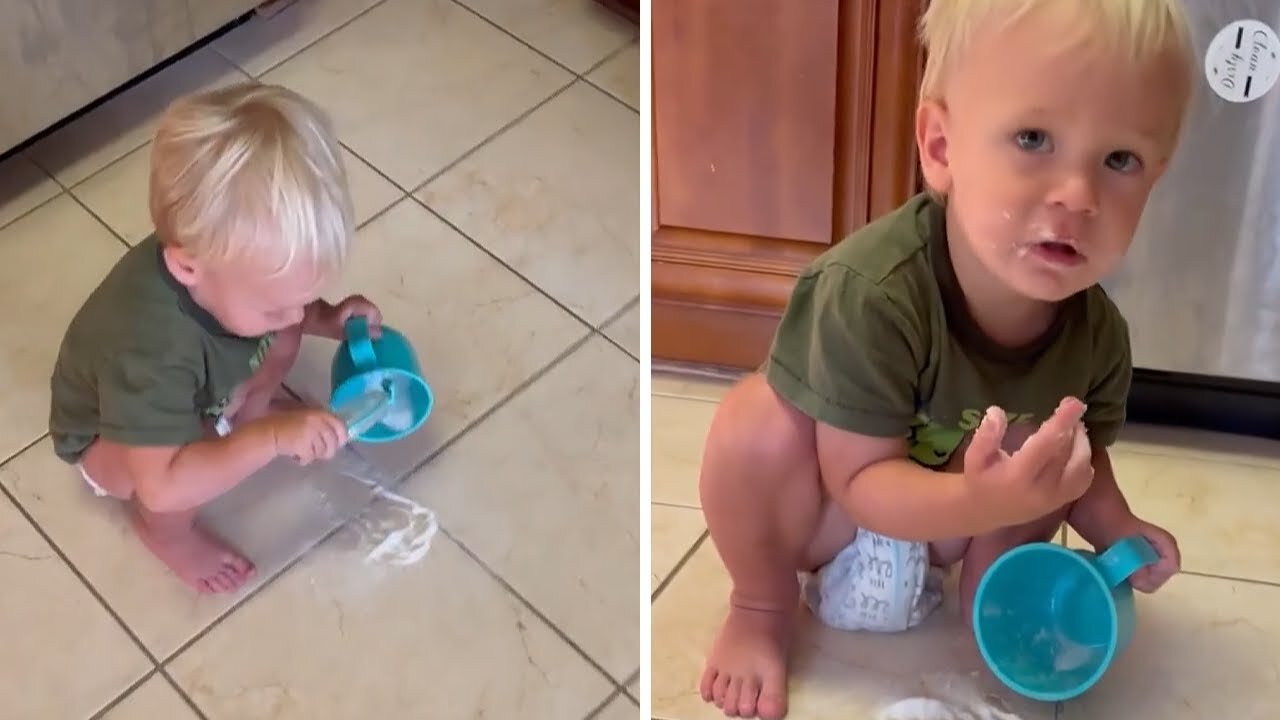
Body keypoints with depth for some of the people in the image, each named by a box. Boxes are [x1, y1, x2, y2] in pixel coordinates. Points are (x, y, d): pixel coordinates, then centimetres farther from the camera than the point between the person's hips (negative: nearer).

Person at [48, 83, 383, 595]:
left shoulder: (235, 254, -27)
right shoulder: (151, 348, -49)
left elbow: (293, 311, -2)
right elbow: (162, 485, -49)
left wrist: (328, 319, -21)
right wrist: (272, 439, -52)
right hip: (108, 437, -6)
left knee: (281, 336, -9)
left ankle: (247, 413, 19)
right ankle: (163, 530, 1)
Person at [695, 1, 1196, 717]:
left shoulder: (1098, 336, -20)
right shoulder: (870, 292, -38)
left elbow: (1085, 454, -1)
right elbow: (860, 479, -32)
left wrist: (1115, 527, -22)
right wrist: (980, 502, -49)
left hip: (939, 527, 4)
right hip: (831, 515, -4)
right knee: (761, 419, -32)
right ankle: (761, 608, -7)